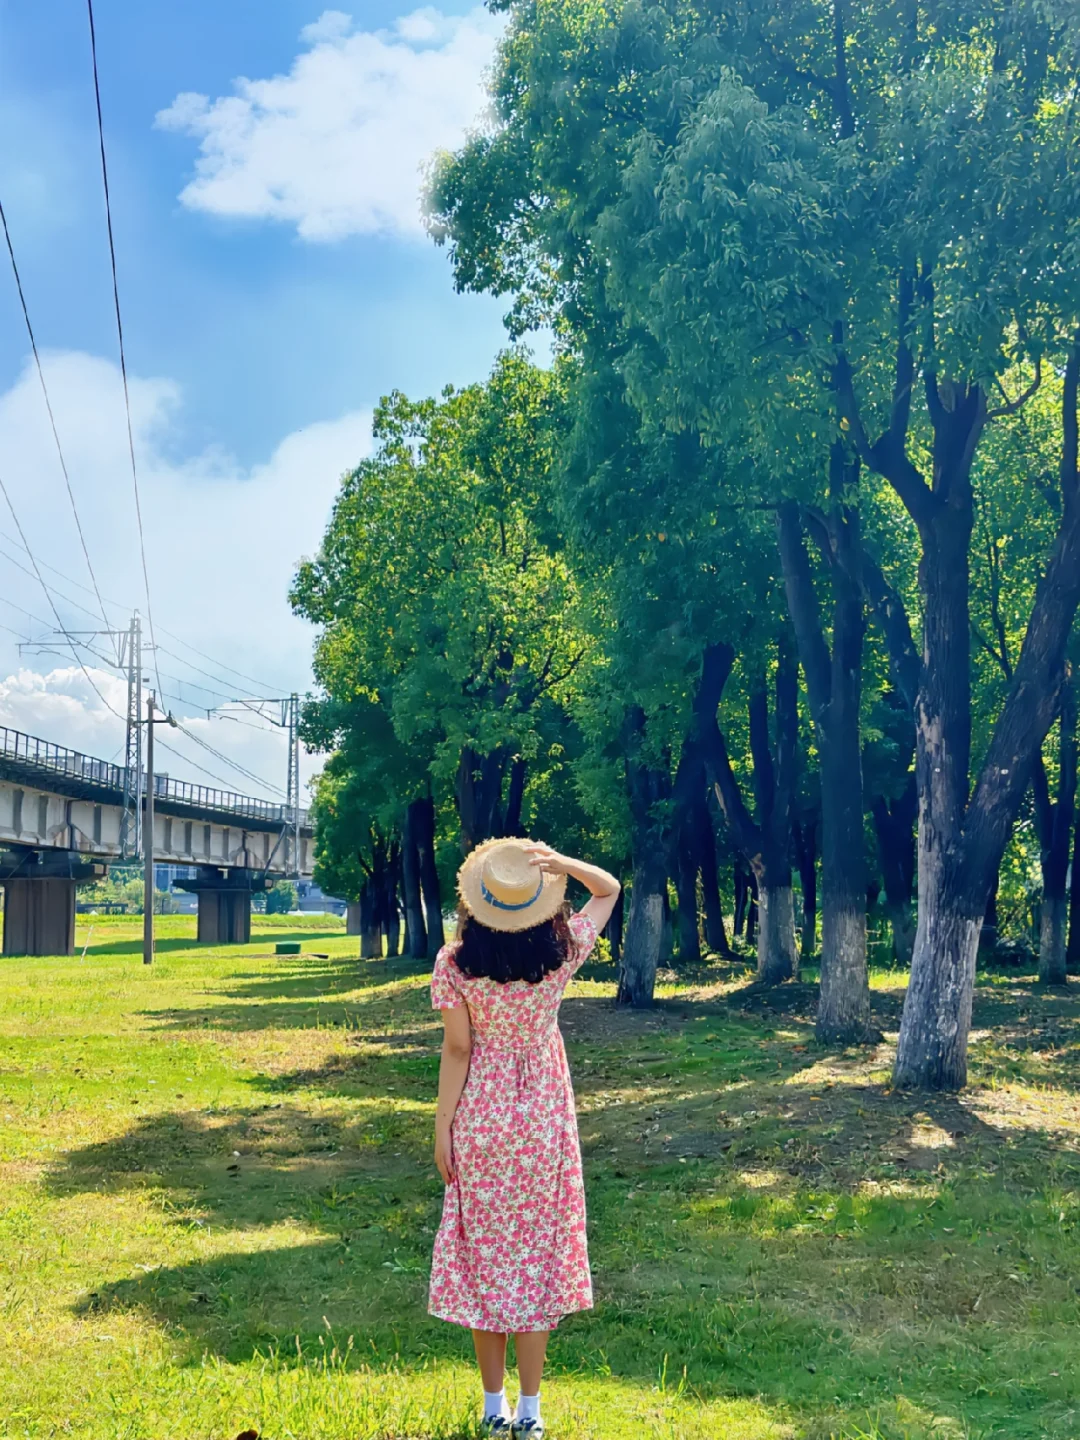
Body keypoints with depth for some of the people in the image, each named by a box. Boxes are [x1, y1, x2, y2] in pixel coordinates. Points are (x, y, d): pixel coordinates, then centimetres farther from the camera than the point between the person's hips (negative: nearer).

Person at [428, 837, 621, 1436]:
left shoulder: (455, 963, -14)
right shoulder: (562, 952, -10)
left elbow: (456, 1049, -10)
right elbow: (609, 890, 5)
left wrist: (442, 1126, 0)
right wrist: (561, 863, -13)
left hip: (480, 1117, -1)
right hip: (542, 1118, 1)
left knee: (483, 1252, 10)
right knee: (536, 1252, 9)